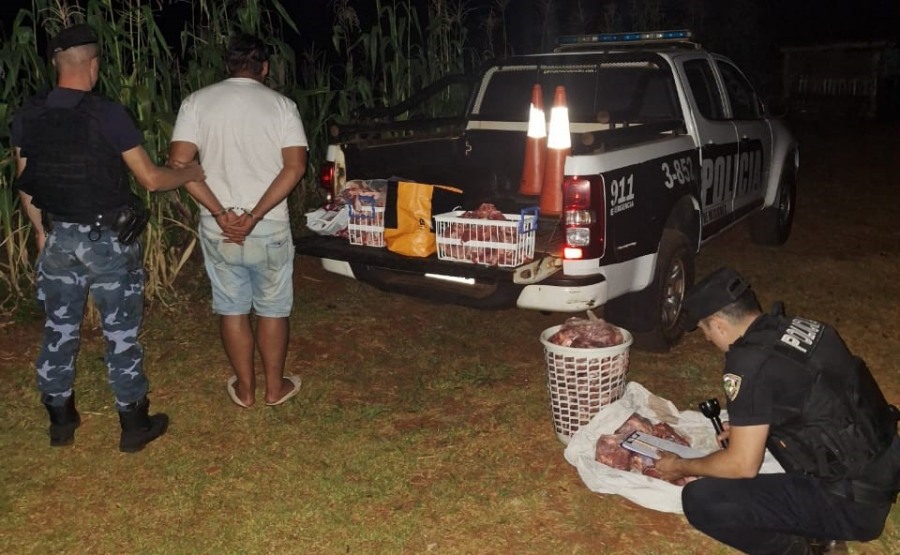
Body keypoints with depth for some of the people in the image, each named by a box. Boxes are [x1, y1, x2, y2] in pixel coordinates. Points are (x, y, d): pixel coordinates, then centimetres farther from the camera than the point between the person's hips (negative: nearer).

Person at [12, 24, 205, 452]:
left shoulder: (27, 115, 0)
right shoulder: (108, 114, -17)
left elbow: (24, 184, 8)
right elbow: (151, 179, -13)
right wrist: (193, 172, 5)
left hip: (58, 237, 5)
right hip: (108, 239, -5)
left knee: (59, 330, 17)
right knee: (121, 334, 6)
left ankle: (60, 420, 30)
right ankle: (134, 426, 18)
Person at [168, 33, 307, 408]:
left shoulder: (197, 102, 0)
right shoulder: (281, 104, -2)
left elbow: (179, 162, -10)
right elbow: (295, 166, -13)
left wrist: (220, 213, -12)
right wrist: (255, 215, -16)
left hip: (217, 229, 1)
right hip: (270, 228, -1)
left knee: (232, 309, 15)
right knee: (272, 309, 15)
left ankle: (245, 389, 26)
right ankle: (275, 387, 26)